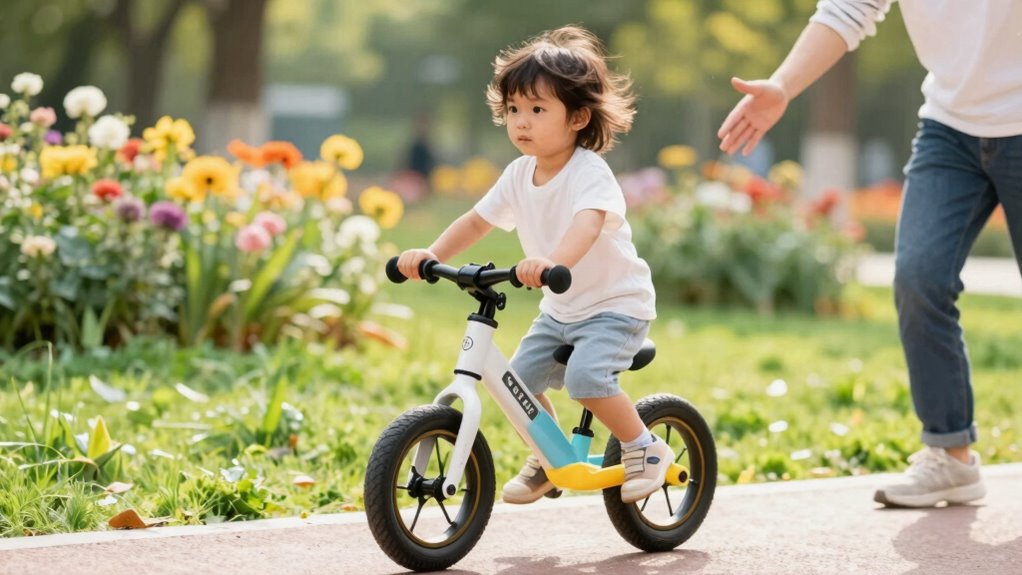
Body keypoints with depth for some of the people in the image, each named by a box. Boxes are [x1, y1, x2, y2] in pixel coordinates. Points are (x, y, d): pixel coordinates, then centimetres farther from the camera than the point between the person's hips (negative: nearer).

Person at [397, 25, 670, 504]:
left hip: (616, 304, -8)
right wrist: (432, 255, -15)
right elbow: (477, 220, 3)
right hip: (560, 310, 8)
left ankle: (645, 449, -7)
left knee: (585, 376, -28)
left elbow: (588, 222, -43)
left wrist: (553, 262, -63)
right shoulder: (519, 175, -1)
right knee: (519, 377, -1)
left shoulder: (590, 173, -24)